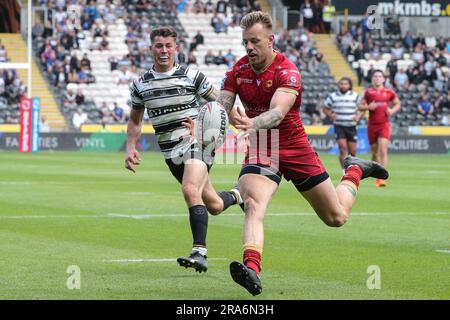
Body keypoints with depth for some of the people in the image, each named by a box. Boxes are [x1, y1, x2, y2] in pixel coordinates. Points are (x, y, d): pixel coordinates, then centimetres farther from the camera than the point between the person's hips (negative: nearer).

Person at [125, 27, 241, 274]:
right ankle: (238, 196, 49)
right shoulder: (140, 84, 6)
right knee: (214, 206, 13)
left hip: (197, 144, -5)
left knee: (190, 190, -30)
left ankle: (200, 253, -30)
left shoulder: (192, 76, -6)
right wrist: (131, 149, 4)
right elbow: (135, 120, 18)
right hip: (171, 153, 5)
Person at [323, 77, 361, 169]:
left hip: (351, 127, 2)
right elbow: (326, 109, 9)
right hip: (339, 126, -2)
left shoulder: (355, 96, 4)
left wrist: (358, 116, -11)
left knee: (352, 151, 5)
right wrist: (331, 115, -12)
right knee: (343, 149, -16)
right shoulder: (333, 96, 1)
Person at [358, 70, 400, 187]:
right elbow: (360, 106, 9)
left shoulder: (389, 92, 4)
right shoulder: (368, 92, 4)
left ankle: (382, 178, -17)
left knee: (383, 151, -15)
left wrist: (392, 110, -3)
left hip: (384, 125, -2)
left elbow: (397, 104, 18)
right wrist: (368, 107, -11)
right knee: (375, 153, 8)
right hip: (372, 125, 2)